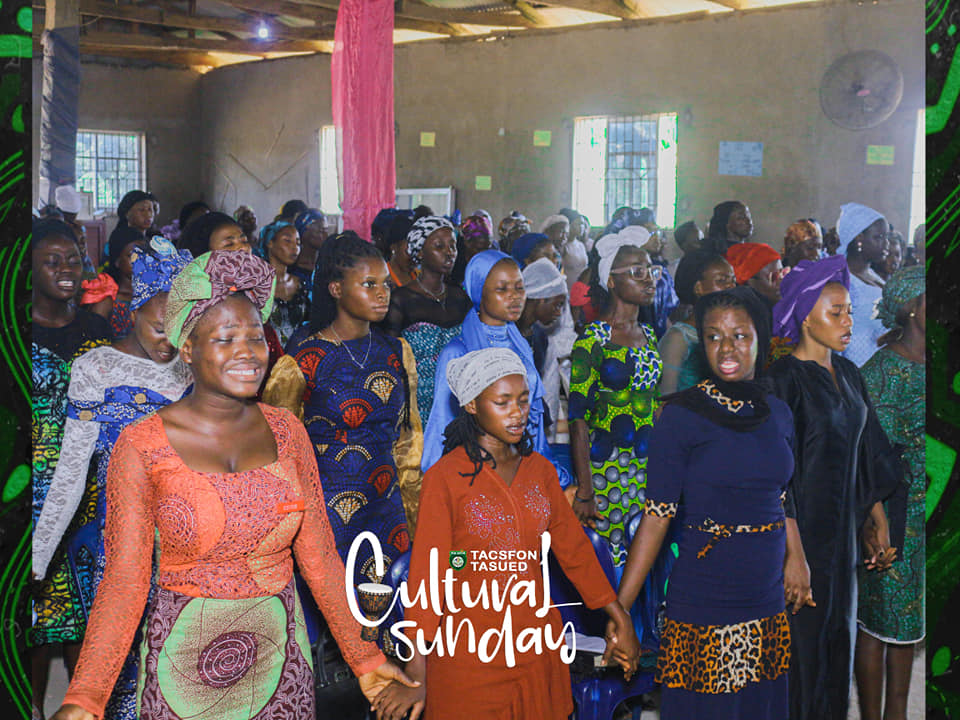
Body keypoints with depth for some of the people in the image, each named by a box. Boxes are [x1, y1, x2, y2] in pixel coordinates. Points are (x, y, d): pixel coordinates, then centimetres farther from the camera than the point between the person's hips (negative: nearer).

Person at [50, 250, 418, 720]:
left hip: (280, 652, 3)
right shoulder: (141, 446, -9)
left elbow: (319, 558, 4)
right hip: (186, 659, -3)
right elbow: (124, 581, -10)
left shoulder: (286, 432, 2)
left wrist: (364, 659, 3)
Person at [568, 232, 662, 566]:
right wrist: (584, 491, -14)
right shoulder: (592, 339, -9)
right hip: (606, 470, -6)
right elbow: (578, 418, -11)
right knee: (605, 561, -4)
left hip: (648, 467, 6)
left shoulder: (649, 335, 12)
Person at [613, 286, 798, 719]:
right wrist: (618, 610, -14)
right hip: (702, 607, -5)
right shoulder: (682, 415, -9)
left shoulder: (778, 413, 7)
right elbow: (657, 516, -10)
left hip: (768, 601, 5)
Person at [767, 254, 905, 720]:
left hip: (843, 529, 7)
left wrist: (879, 523, 10)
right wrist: (792, 554, -21)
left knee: (837, 637, 15)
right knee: (802, 639, 2)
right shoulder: (784, 379, -14)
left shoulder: (848, 374, 9)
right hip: (803, 529, -7)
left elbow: (867, 457, 14)